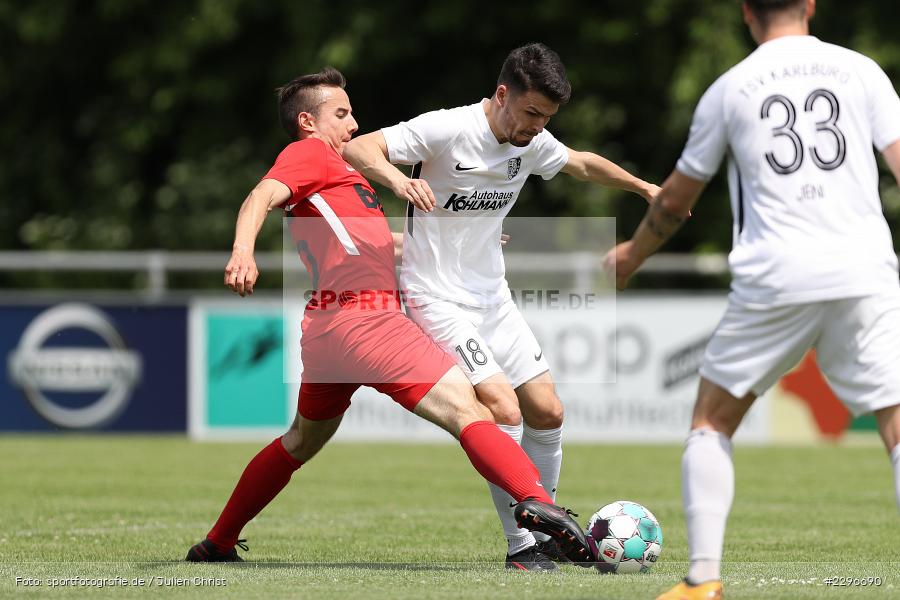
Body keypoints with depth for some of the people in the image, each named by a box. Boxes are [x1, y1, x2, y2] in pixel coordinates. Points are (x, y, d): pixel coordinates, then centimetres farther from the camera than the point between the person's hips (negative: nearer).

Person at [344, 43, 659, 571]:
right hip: (439, 298, -8)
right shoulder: (446, 130, -19)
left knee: (548, 413, 5)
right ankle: (522, 547, -10)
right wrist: (399, 180, -46)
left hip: (493, 299, 8)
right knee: (504, 410, -20)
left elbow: (582, 164, 25)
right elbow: (357, 149, -27)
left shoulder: (532, 144, 3)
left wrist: (644, 187, 27)